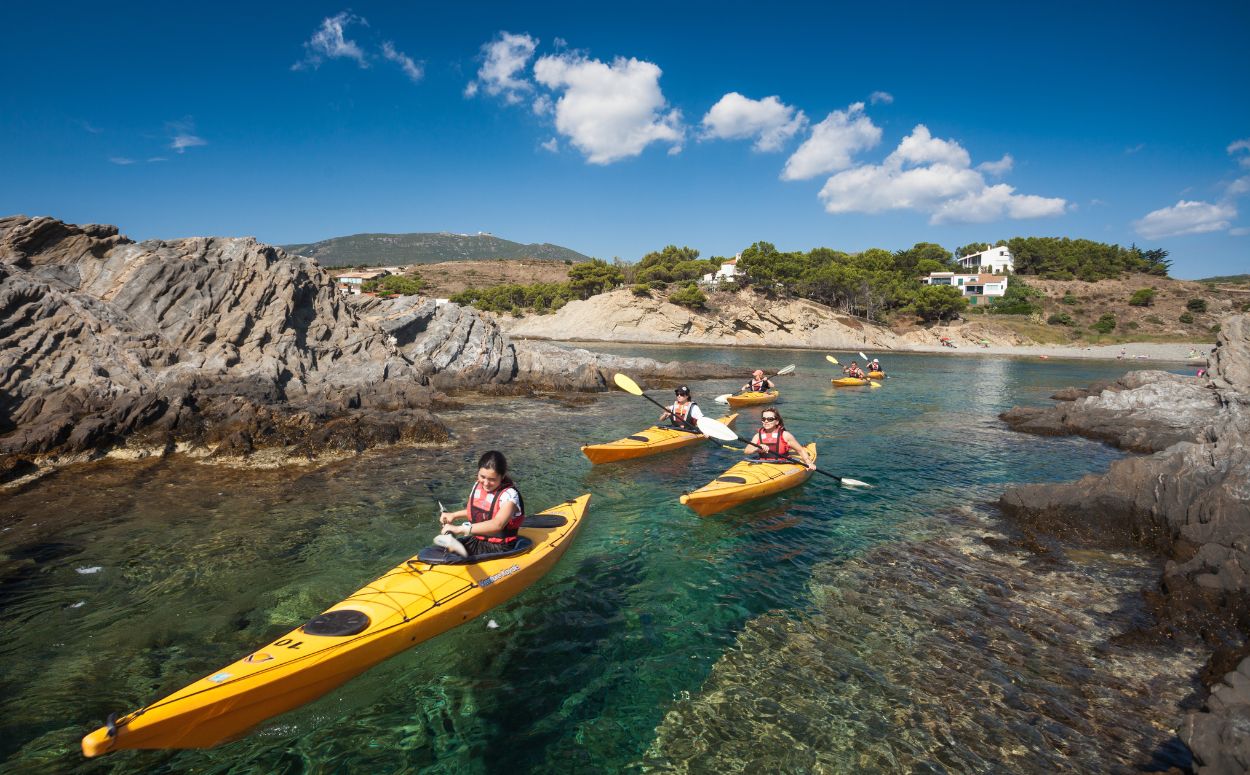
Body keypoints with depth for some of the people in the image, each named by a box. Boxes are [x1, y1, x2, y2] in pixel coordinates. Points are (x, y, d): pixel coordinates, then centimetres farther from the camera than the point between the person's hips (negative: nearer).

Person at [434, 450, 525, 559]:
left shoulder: (509, 494, -19)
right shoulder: (477, 486, 5)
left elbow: (497, 524, -35)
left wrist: (460, 529, -38)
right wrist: (454, 515, 13)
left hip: (499, 549, -7)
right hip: (475, 541, 7)